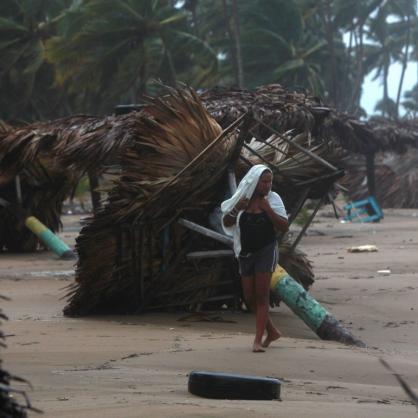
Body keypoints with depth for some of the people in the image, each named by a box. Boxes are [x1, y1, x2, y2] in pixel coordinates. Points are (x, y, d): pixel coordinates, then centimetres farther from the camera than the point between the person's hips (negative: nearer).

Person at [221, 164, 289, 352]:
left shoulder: (272, 199, -5)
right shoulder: (242, 199, 1)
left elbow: (284, 227, -10)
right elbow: (226, 223, 4)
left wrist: (268, 210, -21)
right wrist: (235, 210, -15)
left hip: (266, 251, -4)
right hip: (246, 253, 4)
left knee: (261, 296, -9)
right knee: (249, 298, 7)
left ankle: (258, 340, -11)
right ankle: (272, 331, 24)